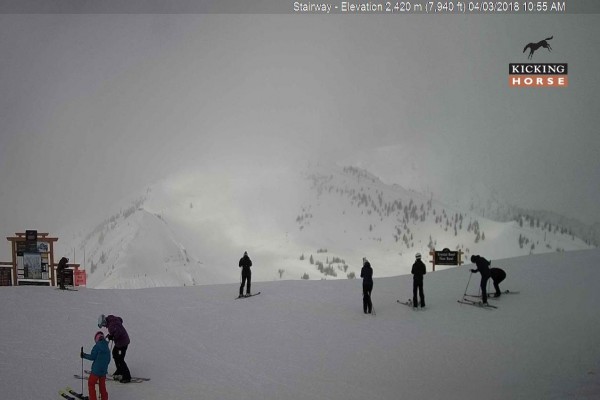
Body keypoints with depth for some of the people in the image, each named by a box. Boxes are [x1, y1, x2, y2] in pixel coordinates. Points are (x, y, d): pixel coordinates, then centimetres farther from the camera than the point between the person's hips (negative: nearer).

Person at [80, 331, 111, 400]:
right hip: (104, 370, 6)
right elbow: (108, 360, 12)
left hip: (96, 370, -6)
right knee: (102, 385, 18)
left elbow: (92, 357, -14)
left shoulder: (97, 346, -14)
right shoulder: (107, 347, 6)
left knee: (91, 383, 7)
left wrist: (83, 355, -3)